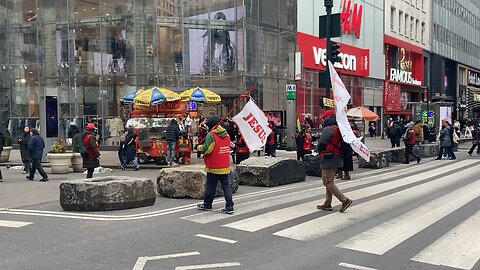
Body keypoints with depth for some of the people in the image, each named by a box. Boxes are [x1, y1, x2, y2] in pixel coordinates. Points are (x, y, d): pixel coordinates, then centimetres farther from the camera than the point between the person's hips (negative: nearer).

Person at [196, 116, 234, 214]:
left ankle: (207, 205, 22)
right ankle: (229, 206, 2)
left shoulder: (211, 135, -15)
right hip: (225, 166, 6)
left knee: (211, 186, 7)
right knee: (226, 185, 8)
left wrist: (199, 147, 2)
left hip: (213, 167, -6)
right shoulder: (226, 134, 7)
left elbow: (207, 149, -19)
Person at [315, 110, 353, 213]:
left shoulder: (328, 129, -17)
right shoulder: (338, 128, 13)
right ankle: (327, 204, 23)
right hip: (337, 157, 10)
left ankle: (345, 200, -9)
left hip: (328, 159, -10)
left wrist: (319, 151, 1)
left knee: (328, 182, -6)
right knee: (329, 181, 16)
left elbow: (321, 144, -20)